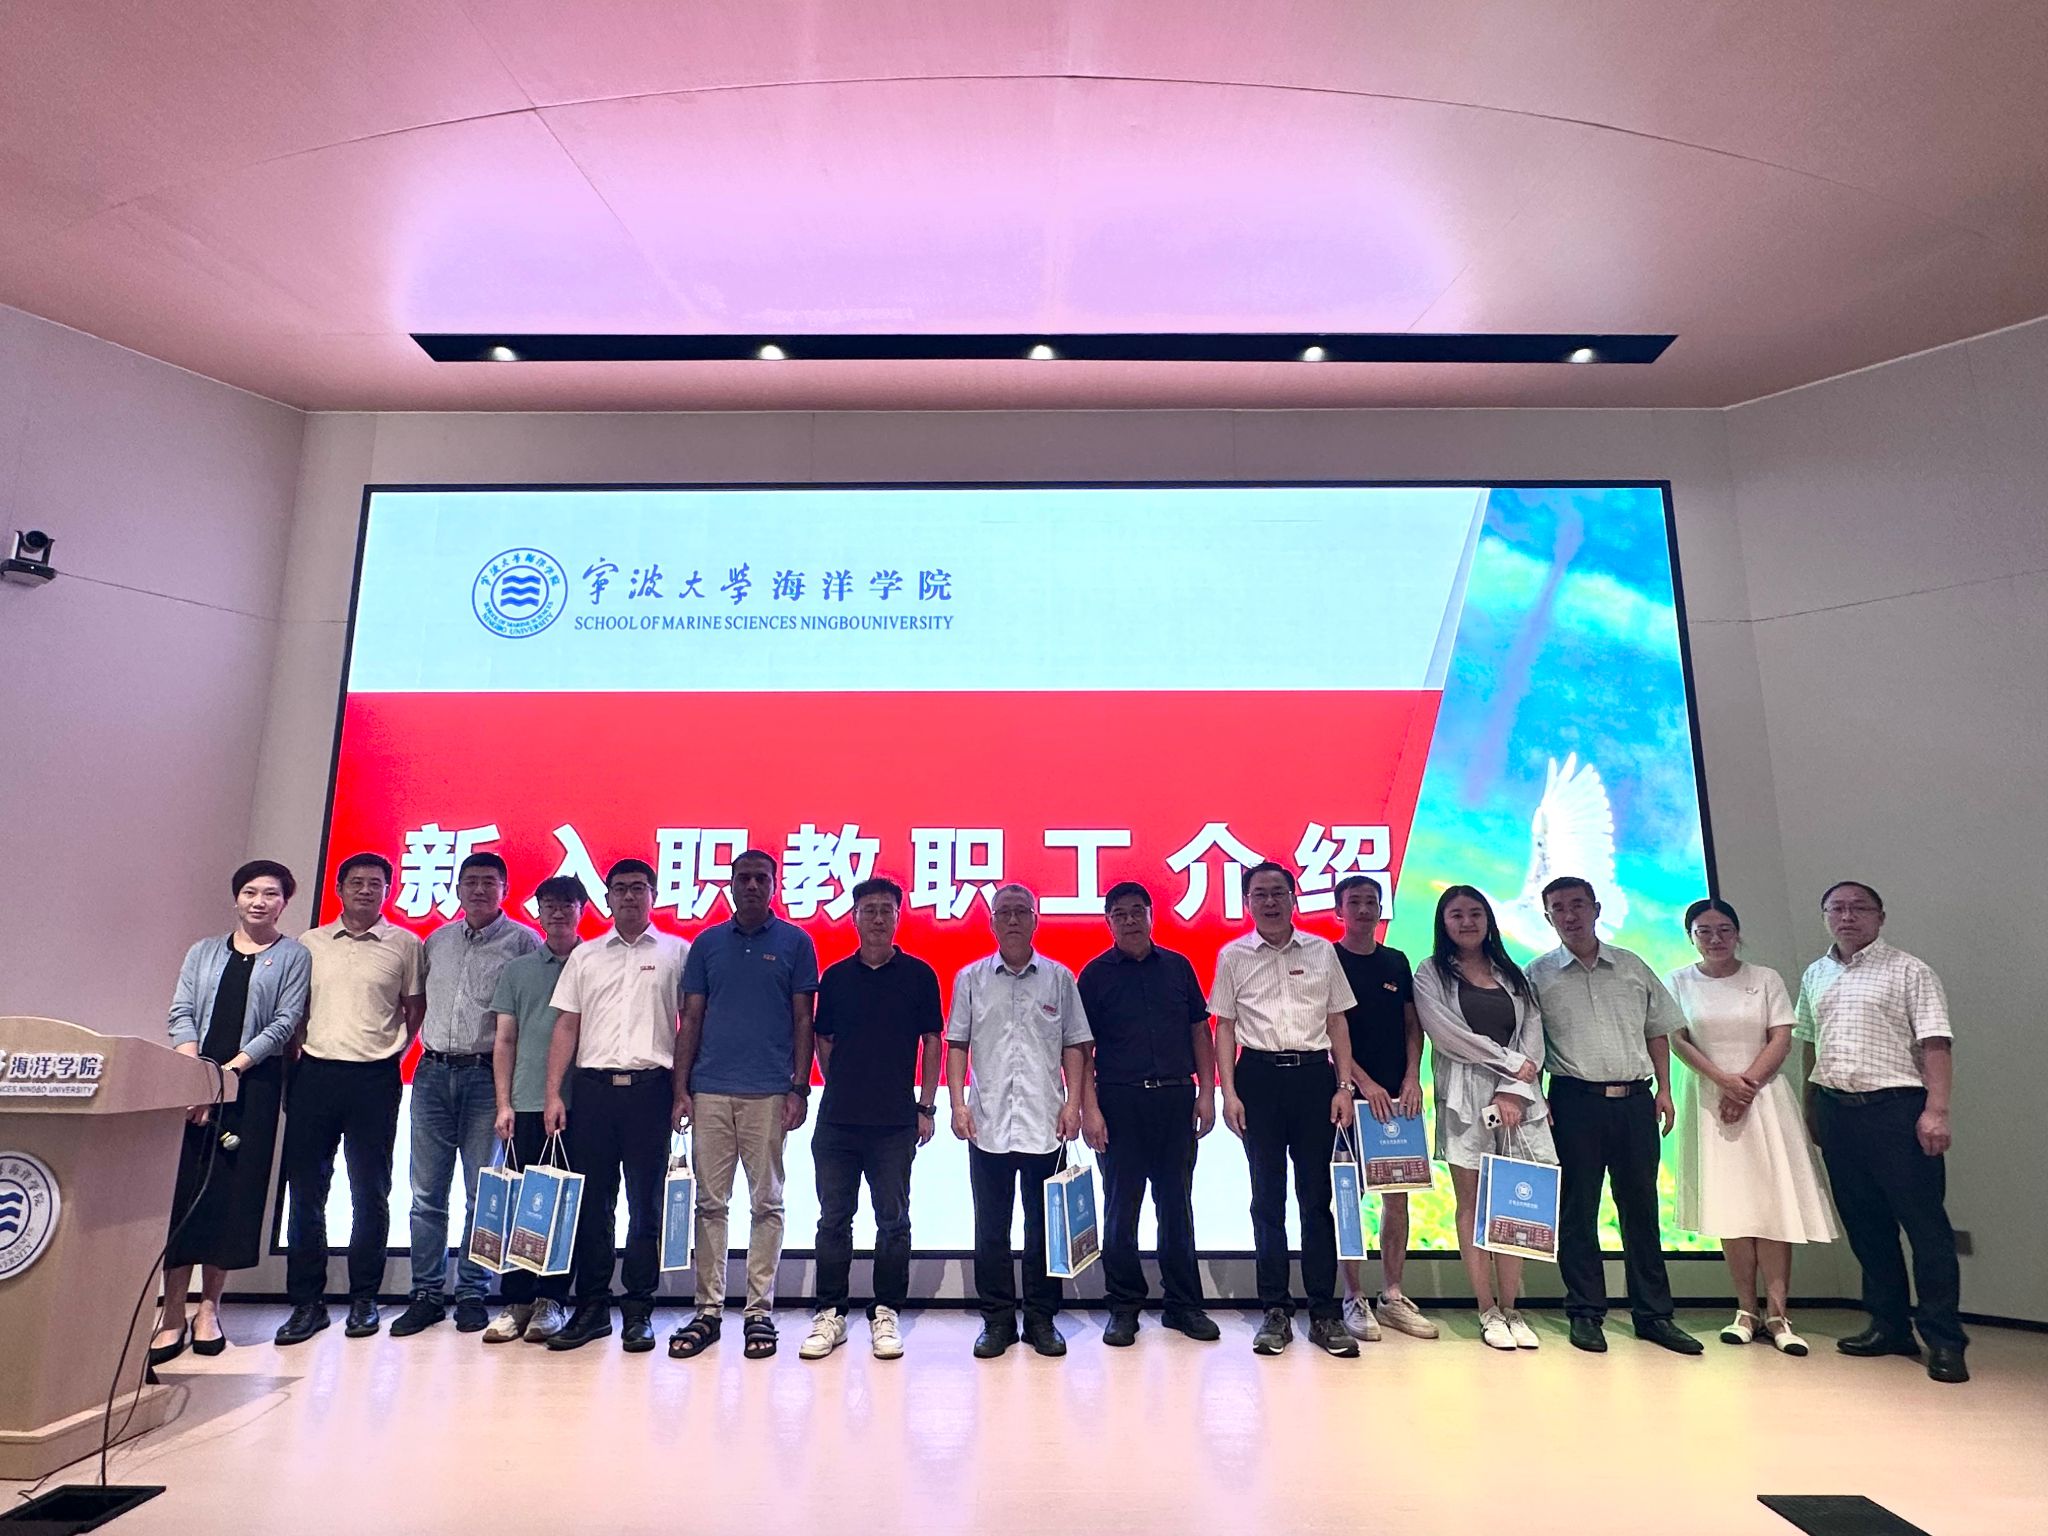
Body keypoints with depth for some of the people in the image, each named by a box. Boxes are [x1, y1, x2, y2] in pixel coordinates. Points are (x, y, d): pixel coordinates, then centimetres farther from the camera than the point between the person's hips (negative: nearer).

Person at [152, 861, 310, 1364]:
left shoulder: (294, 956, 6)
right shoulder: (203, 952, 15)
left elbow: (285, 1023, -3)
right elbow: (181, 1014, 6)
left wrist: (229, 1070, -13)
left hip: (253, 1086, -2)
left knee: (233, 1195, 0)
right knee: (181, 1190, -3)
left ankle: (209, 1307, 11)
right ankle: (173, 1313, 3)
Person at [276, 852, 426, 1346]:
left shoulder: (405, 944, 4)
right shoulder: (311, 943, 11)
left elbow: (416, 1008, 8)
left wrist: (392, 1052, -1)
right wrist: (294, 1064, 5)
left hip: (375, 1079, -2)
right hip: (315, 1073, 2)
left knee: (370, 1193, 4)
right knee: (305, 1189, 4)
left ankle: (364, 1299, 15)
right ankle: (306, 1301, 14)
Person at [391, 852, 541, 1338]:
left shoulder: (522, 941, -2)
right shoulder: (436, 942, 13)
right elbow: (419, 1004, 21)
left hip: (487, 1075, -4)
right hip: (433, 1073, 4)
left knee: (483, 1194, 3)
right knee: (427, 1192, 7)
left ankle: (473, 1294, 13)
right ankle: (426, 1293, 17)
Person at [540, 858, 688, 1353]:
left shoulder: (677, 952, 5)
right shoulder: (584, 956, 13)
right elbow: (567, 1026, 11)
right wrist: (553, 1094, 3)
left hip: (650, 1088, -2)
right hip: (592, 1088, 3)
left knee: (646, 1205, 3)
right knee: (591, 1202, 7)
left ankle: (638, 1312, 13)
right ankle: (591, 1307, 19)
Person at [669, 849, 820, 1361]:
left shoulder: (795, 942, 3)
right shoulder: (707, 943, 9)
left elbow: (803, 1020, 2)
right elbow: (691, 1020, 9)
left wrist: (799, 1088, -5)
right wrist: (681, 1088, 2)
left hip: (769, 1092, -2)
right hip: (710, 1090, 2)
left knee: (766, 1203, 4)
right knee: (709, 1202, 7)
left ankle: (759, 1311, 14)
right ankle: (708, 1310, 17)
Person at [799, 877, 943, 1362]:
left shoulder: (918, 975, 2)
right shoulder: (835, 977, 7)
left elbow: (932, 1043, 3)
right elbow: (822, 1040, 14)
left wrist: (926, 1108, -2)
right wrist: (844, 1086, 5)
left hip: (896, 1121, -2)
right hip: (837, 1118, 2)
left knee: (893, 1221, 5)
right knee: (834, 1219, 8)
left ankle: (886, 1315, 17)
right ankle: (830, 1313, 19)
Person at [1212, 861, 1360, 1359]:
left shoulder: (1322, 951, 6)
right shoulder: (1232, 956, 3)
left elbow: (1337, 1023, 8)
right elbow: (1224, 1027, 4)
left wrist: (1344, 1087, 1)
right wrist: (1229, 1093, -3)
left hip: (1314, 1076, 1)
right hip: (1259, 1078, 0)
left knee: (1317, 1196, 4)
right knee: (1267, 1197, 7)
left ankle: (1325, 1313, 14)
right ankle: (1276, 1312, 17)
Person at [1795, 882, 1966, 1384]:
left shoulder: (1909, 971, -2)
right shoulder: (1815, 976, 14)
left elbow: (1935, 1043, -9)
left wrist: (1936, 1110, -17)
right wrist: (1811, 1107, 16)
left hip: (1896, 1106, -5)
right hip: (1836, 1110, 5)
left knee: (1925, 1223, -3)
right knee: (1865, 1225, 11)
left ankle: (1944, 1340, 5)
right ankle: (1889, 1327, 22)